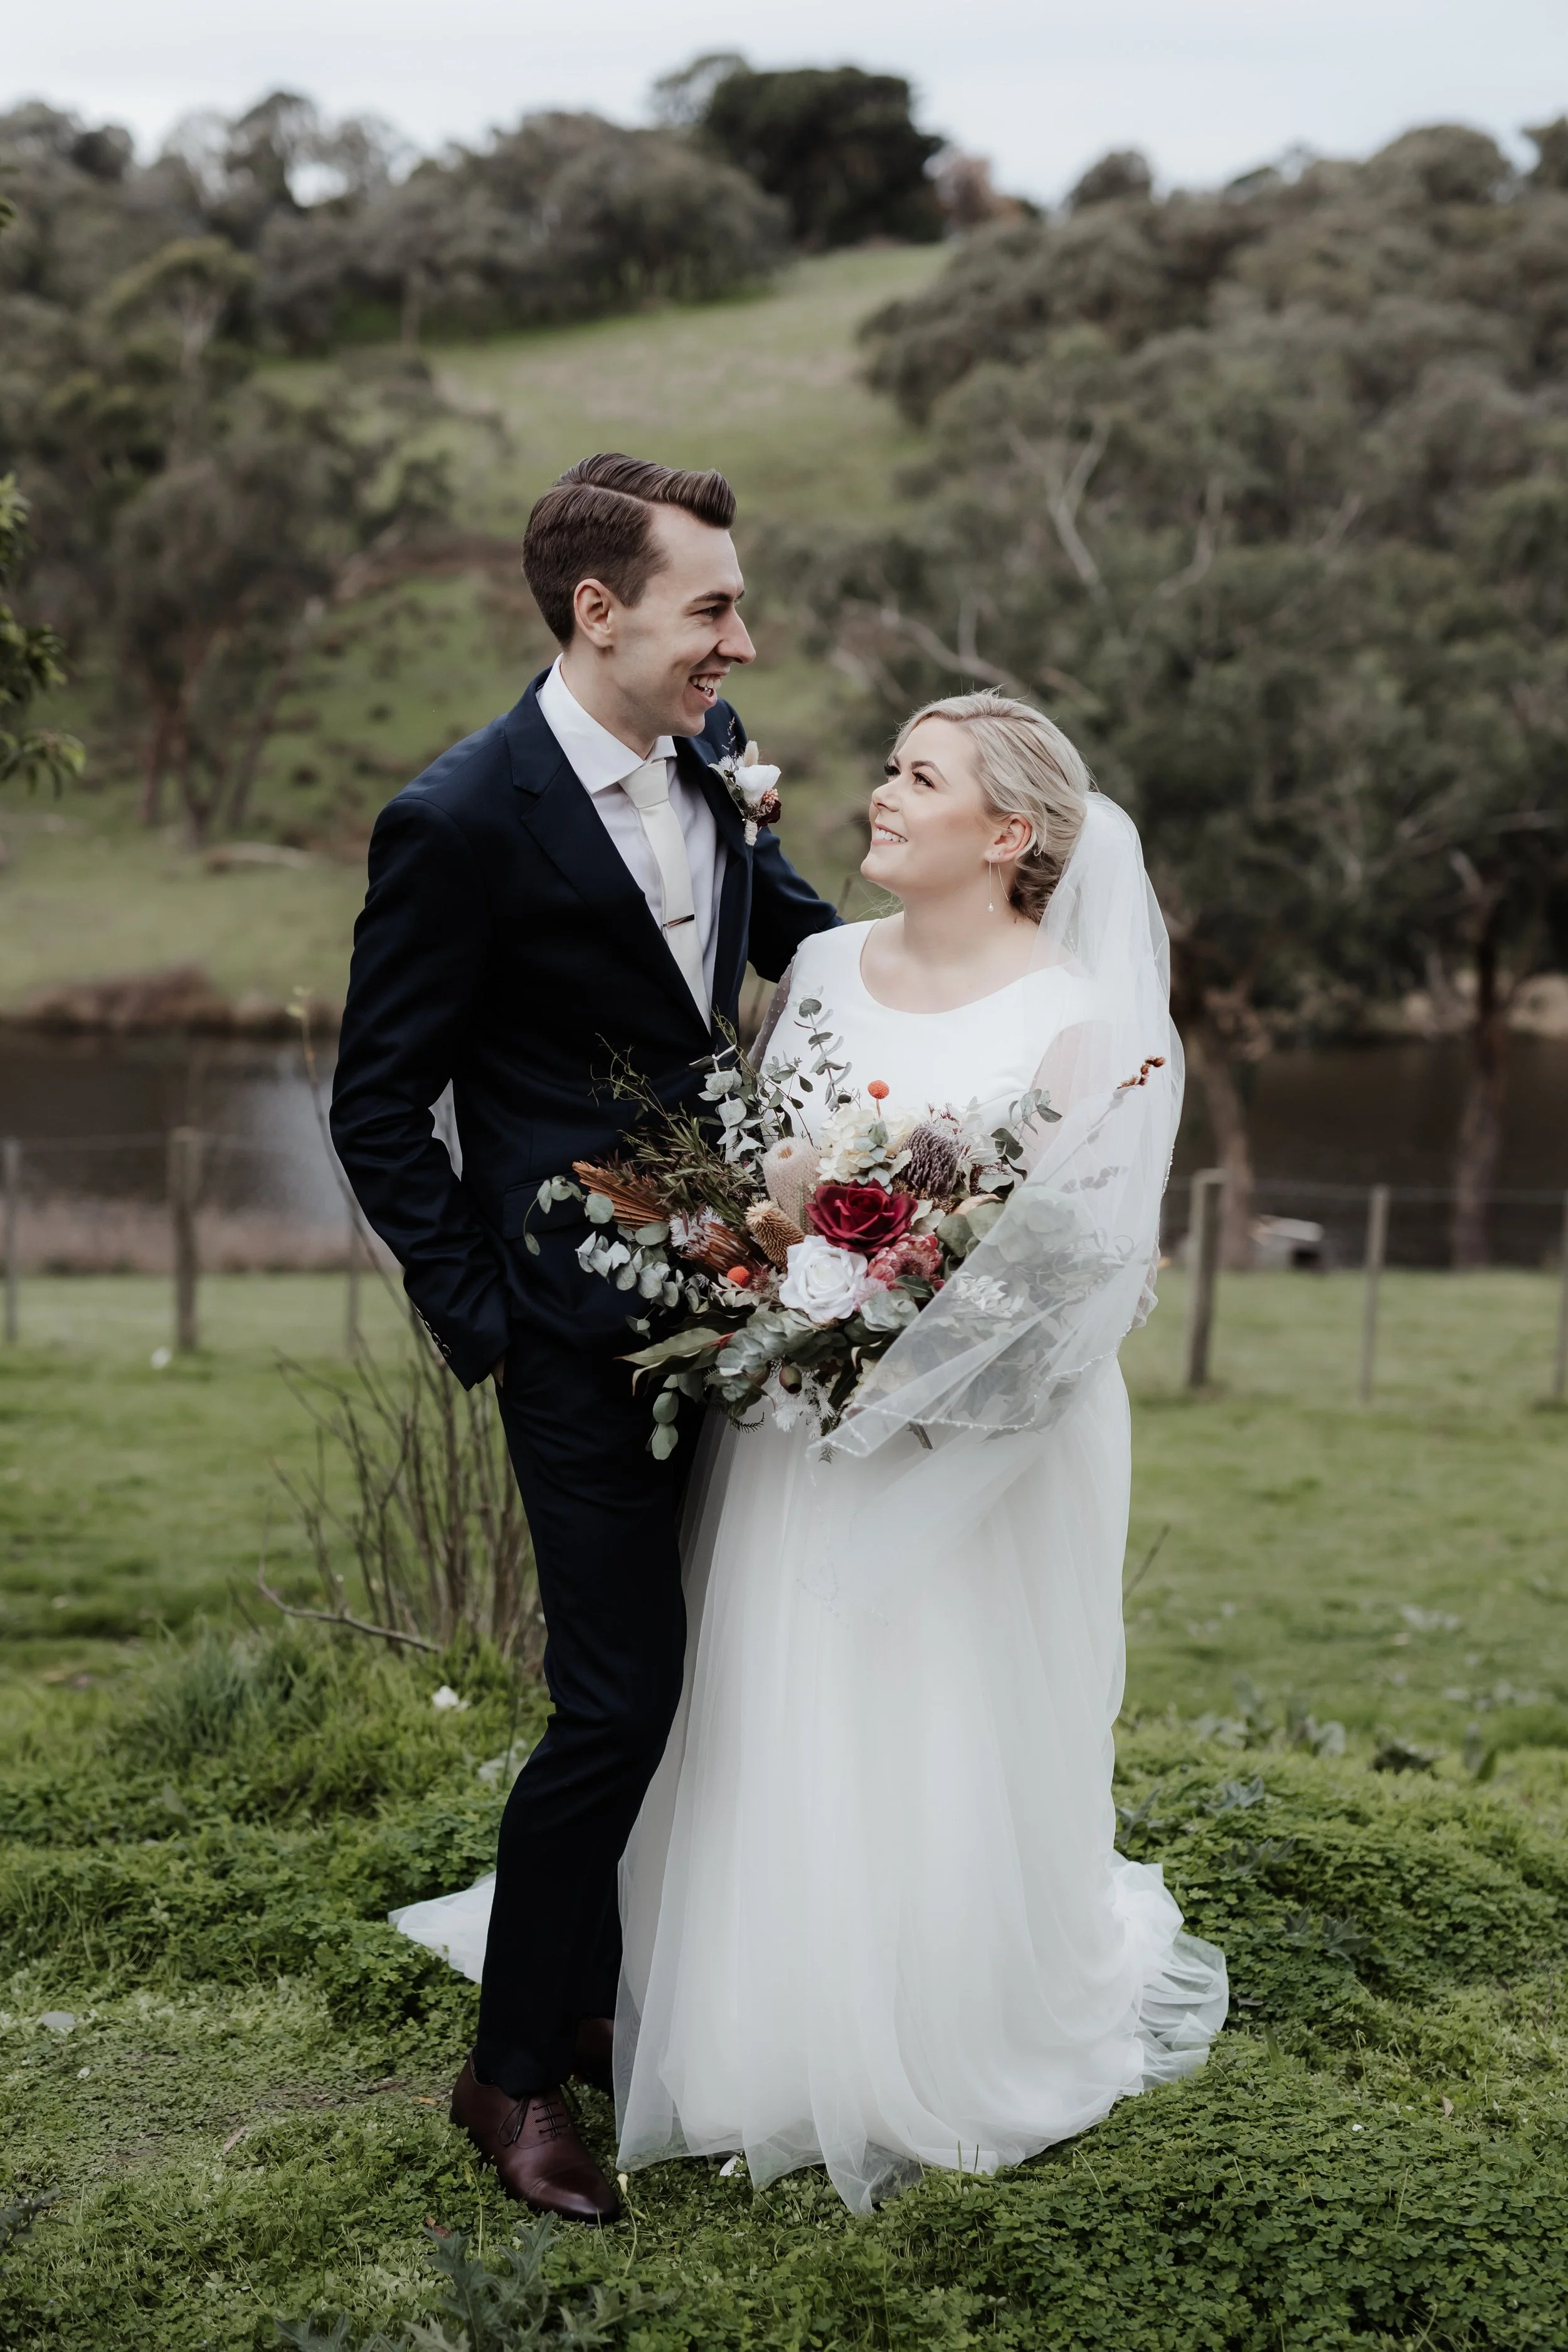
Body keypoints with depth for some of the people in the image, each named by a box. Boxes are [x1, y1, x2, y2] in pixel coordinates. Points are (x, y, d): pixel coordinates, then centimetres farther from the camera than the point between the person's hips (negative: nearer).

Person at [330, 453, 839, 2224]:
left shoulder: (713, 750, 3)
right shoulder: (461, 823, -17)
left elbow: (788, 921, 22)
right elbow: (378, 1111, -10)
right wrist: (481, 1325, -11)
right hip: (581, 1327, -7)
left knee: (676, 1669, 15)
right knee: (619, 1698, -4)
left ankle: (597, 1994, 34)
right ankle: (515, 2069, 15)